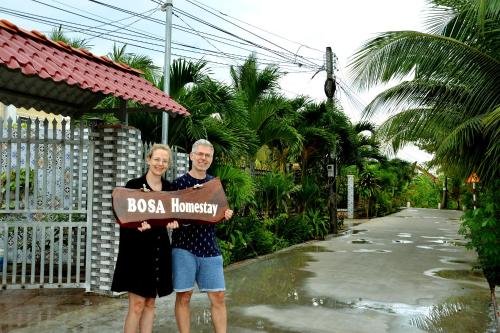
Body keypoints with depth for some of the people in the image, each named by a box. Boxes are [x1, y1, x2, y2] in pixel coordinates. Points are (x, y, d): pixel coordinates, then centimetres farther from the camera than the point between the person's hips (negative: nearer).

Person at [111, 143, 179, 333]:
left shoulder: (169, 189, 8)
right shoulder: (133, 185, -6)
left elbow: (173, 216, 9)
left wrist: (173, 222, -13)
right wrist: (138, 225, -27)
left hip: (159, 250, 5)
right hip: (137, 249, -5)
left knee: (150, 303, 11)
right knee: (137, 304, -4)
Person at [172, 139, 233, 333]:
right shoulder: (178, 183, -1)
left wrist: (225, 215, -3)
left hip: (209, 247, 3)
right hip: (184, 246, -3)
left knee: (218, 296, 4)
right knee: (183, 296, 3)